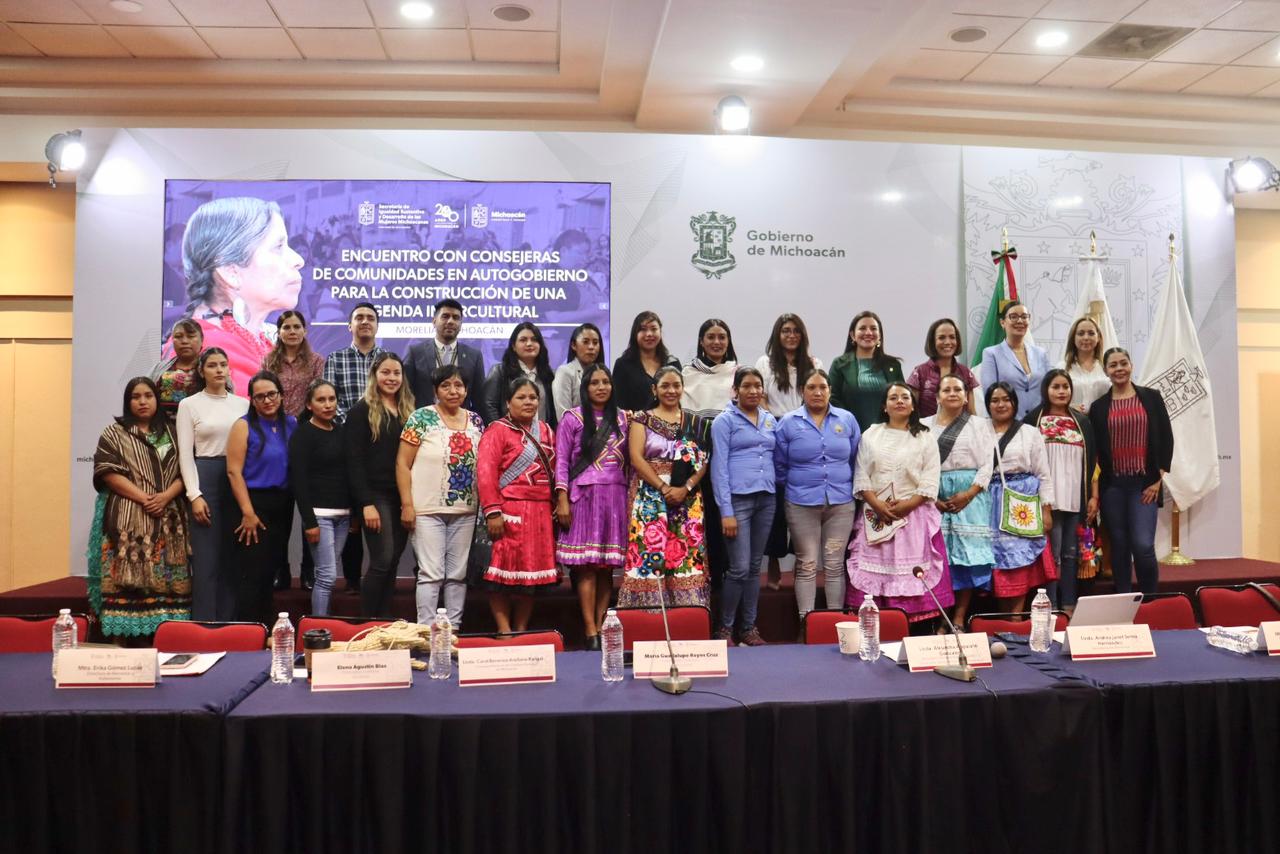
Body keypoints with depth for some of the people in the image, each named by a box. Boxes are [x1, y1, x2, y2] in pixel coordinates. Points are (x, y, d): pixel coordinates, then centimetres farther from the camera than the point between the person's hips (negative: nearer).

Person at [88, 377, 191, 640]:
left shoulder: (171, 432, 15)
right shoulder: (114, 433, 6)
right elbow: (108, 473, -4)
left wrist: (166, 496, -11)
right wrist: (144, 498, -14)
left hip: (169, 519, 3)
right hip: (129, 518, -2)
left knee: (167, 581, -2)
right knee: (128, 580, -8)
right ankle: (126, 636, -6)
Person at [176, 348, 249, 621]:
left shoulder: (242, 403, 10)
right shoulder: (189, 404, 2)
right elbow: (185, 454, -2)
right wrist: (195, 495, -11)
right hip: (206, 478, -3)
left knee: (234, 557, 7)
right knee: (207, 558, -2)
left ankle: (230, 623, 16)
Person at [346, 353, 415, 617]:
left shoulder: (407, 411, 14)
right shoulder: (362, 410, -3)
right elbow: (355, 461, -8)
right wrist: (366, 503, -16)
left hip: (402, 496, 5)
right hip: (376, 496, -5)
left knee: (393, 562, 8)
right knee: (382, 561, -8)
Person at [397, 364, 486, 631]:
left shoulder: (475, 421, 9)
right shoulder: (421, 418, -3)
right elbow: (402, 464, -4)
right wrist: (407, 505, -10)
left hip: (465, 511, 4)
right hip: (428, 510, -4)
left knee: (458, 574, 9)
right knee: (431, 573, -4)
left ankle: (454, 628, 19)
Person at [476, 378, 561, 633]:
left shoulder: (545, 430, 16)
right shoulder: (497, 430, -3)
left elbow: (554, 469, 18)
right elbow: (485, 472, -11)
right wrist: (492, 512, -18)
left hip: (541, 513, 6)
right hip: (511, 512, -6)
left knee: (534, 571, 9)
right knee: (505, 571, -2)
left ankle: (522, 629, 18)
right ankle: (504, 630, 6)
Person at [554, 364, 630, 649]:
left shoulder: (622, 418, 14)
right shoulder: (572, 418, 4)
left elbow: (629, 460, 15)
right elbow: (561, 460, 1)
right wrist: (562, 499, -7)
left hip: (615, 496, 3)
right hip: (584, 496, -3)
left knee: (608, 564, 2)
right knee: (587, 564, -6)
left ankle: (601, 626, 7)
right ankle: (590, 631, -3)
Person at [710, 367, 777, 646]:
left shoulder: (770, 420, 13)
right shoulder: (724, 421, -2)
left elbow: (775, 459, 17)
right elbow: (719, 467, -7)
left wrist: (777, 492, 5)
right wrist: (726, 511, -13)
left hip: (766, 499, 5)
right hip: (738, 499, -5)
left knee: (755, 566, 10)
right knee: (739, 568, -6)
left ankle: (749, 627, 20)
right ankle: (724, 628, 10)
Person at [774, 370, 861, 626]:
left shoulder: (847, 419, 5)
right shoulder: (789, 422, 0)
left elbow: (856, 460, 11)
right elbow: (779, 466, 5)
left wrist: (845, 486, 11)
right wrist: (796, 489, 9)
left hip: (841, 503, 2)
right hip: (802, 504, -1)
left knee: (835, 565, 7)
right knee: (807, 565, 3)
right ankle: (805, 621, 10)